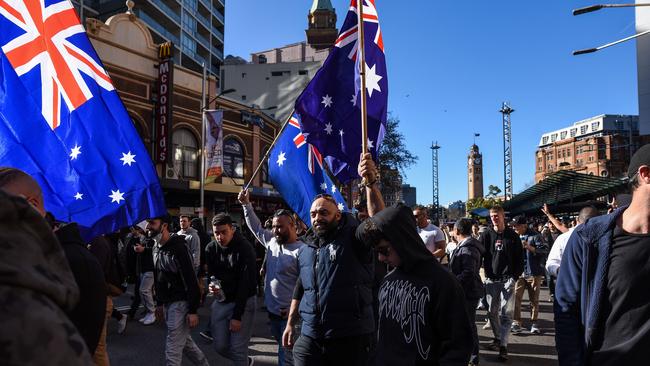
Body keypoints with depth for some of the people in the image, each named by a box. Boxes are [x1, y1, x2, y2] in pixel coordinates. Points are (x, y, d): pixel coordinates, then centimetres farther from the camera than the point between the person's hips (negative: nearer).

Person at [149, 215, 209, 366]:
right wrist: (159, 303, 19)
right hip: (167, 303, 9)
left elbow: (192, 280, -20)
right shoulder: (156, 247, 8)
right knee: (185, 342, 19)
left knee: (172, 350, -4)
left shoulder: (178, 247, -19)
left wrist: (192, 311, -20)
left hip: (180, 303, -8)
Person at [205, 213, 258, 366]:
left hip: (243, 302, -5)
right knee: (220, 346, 10)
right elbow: (209, 274, 7)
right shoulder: (211, 248, -2)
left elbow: (245, 283, -19)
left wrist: (237, 315, -20)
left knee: (238, 349, -5)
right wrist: (211, 286, -18)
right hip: (220, 301, 6)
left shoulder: (245, 248, -18)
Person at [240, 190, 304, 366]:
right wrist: (246, 204, 12)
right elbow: (256, 227, 19)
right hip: (272, 310, 7)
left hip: (289, 313, -7)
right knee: (283, 349, 22)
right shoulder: (272, 241, 5)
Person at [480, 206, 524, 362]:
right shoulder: (486, 235, 4)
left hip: (507, 280, -2)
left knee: (506, 313, -5)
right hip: (491, 280, 2)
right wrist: (487, 274, -4)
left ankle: (503, 345, -2)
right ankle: (497, 338, 26)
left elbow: (520, 258, 4)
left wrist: (514, 277, -5)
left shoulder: (512, 236, 2)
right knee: (492, 312, 10)